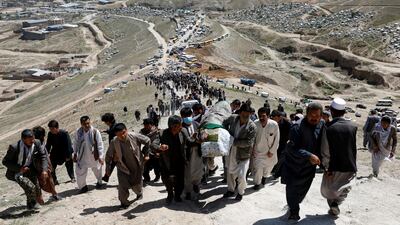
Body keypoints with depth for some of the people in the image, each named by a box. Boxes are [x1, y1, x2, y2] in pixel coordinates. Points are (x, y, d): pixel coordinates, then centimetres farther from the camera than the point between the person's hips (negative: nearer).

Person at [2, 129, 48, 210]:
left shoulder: (37, 143, -17)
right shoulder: (15, 147, -28)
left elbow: (43, 156, -6)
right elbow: (5, 161, -17)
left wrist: (44, 170, -20)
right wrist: (19, 168, -28)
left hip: (30, 170, 5)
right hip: (17, 172, -5)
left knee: (37, 193, 8)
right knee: (30, 187, -23)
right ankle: (32, 204, 7)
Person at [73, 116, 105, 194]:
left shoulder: (95, 131, -18)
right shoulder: (78, 132, -8)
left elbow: (100, 144, -15)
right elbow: (75, 143, 6)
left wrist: (101, 156, -16)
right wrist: (75, 154, 9)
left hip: (94, 156, -2)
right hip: (82, 157, 2)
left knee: (97, 170, 18)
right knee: (80, 172, 0)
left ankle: (99, 182, 45)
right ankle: (83, 186, 21)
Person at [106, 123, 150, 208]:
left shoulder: (134, 136, -23)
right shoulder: (114, 142, -19)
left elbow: (147, 141, -6)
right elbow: (109, 156, -4)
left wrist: (145, 154, -3)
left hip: (137, 167, 0)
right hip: (123, 168, 0)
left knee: (137, 186, 17)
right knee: (123, 186, -11)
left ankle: (139, 193, 53)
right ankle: (124, 202, 16)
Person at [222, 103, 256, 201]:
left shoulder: (252, 126, -20)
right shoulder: (233, 118, -10)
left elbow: (248, 142, -23)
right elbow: (225, 123, 12)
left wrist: (234, 142, -24)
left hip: (243, 154, -4)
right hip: (231, 151, 4)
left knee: (241, 175, -5)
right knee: (230, 172, 19)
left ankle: (241, 192, 24)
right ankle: (231, 190, 42)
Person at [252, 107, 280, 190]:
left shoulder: (274, 125, -23)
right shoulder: (255, 124, -20)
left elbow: (276, 140, -12)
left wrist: (272, 151, -10)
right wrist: (252, 149, -4)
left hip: (269, 153, 1)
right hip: (257, 152, -1)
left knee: (268, 168, 21)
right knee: (257, 169, -3)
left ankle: (264, 176, 54)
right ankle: (257, 183, 24)